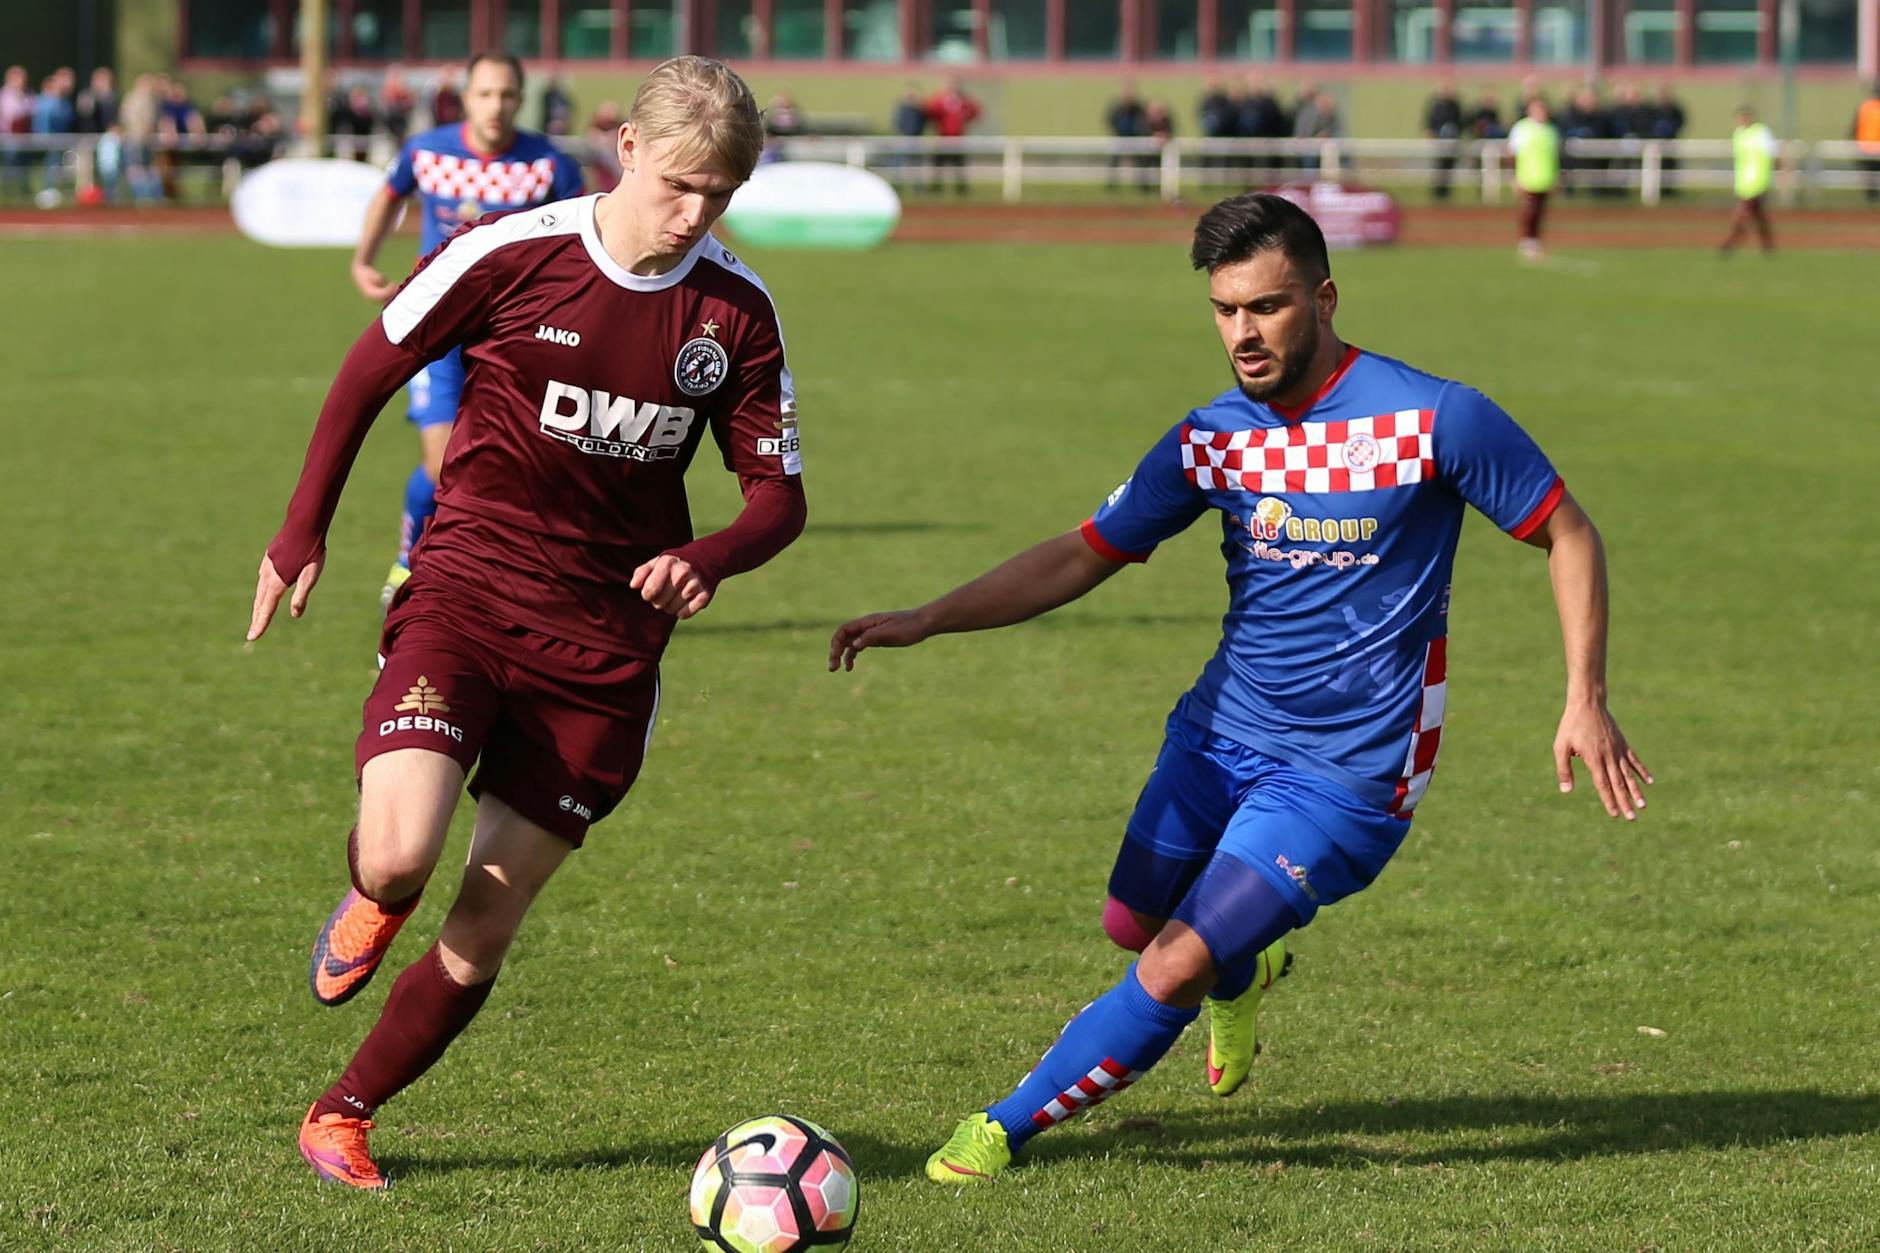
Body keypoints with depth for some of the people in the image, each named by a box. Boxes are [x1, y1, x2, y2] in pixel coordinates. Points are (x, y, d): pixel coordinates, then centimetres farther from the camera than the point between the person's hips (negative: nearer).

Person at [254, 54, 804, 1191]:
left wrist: (708, 562, -18)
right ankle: (373, 905, 14)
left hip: (608, 643, 2)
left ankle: (344, 1115, 21)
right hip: (468, 594, -2)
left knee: (486, 931, 1)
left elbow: (779, 497, 4)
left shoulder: (737, 311, -2)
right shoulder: (513, 253, -10)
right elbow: (372, 370, 4)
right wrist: (303, 534, 7)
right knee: (400, 858, -24)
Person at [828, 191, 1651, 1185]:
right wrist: (926, 620, -5)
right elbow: (1084, 556, 6)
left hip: (1346, 772, -6)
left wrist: (1584, 702, -12)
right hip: (1217, 732, 6)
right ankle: (1244, 970, 48)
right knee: (1132, 923, 14)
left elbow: (1569, 536, -5)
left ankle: (1004, 1130, 5)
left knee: (1173, 972, -12)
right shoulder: (1211, 438, -1)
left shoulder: (1434, 419, -15)